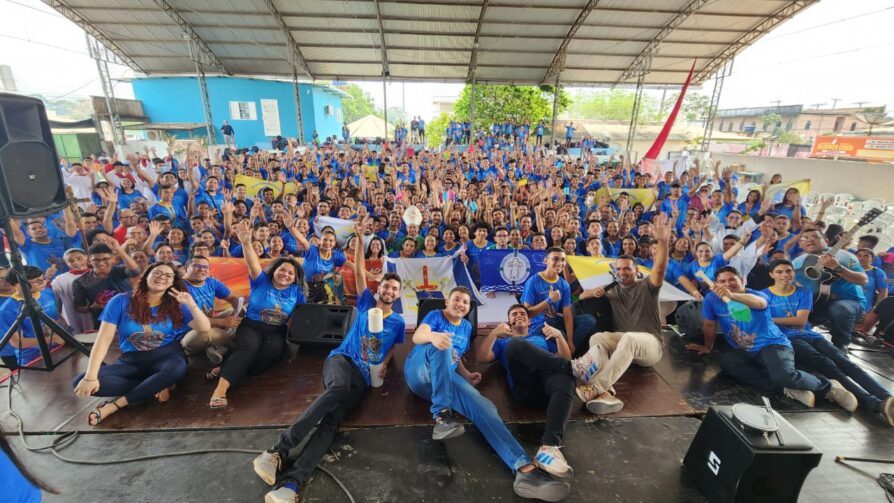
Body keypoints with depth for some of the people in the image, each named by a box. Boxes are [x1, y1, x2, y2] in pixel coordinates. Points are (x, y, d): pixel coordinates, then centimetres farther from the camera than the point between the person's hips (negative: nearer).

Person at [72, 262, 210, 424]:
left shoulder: (176, 305, -2)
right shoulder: (121, 301, -3)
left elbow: (205, 328, -9)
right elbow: (104, 339, -8)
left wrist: (191, 304, -22)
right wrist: (90, 377, -16)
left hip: (166, 355, -1)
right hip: (132, 360, 2)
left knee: (177, 369, -36)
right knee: (80, 383, -20)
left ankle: (115, 404, -17)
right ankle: (157, 385, -14)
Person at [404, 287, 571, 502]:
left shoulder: (466, 326, 24)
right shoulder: (436, 315, 7)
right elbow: (416, 336, -12)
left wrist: (466, 374, 5)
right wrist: (432, 336, -38)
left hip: (445, 378, 4)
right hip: (419, 371, -4)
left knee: (483, 405, -25)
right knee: (444, 344, -37)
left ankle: (525, 468, -43)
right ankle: (441, 416, -38)